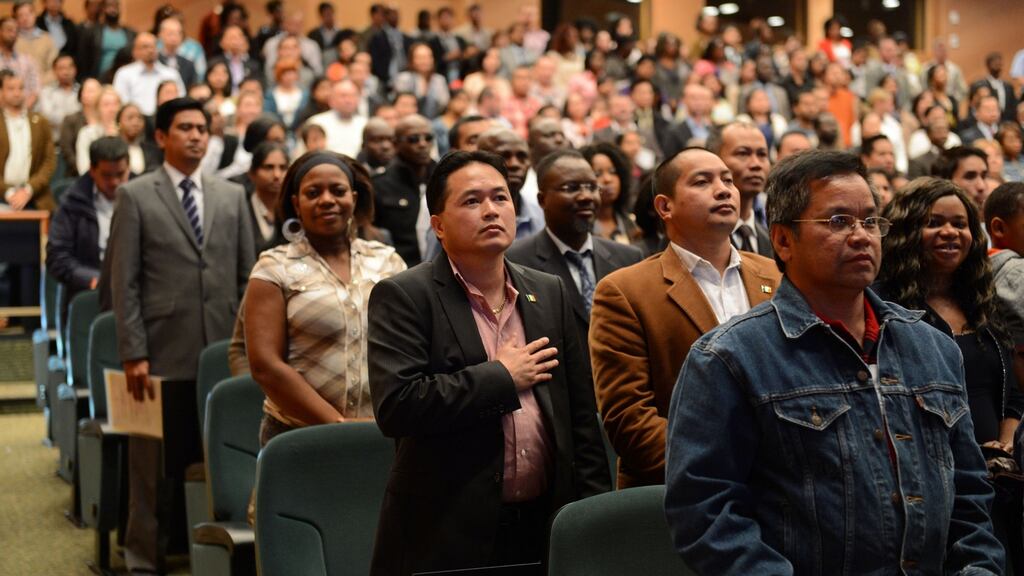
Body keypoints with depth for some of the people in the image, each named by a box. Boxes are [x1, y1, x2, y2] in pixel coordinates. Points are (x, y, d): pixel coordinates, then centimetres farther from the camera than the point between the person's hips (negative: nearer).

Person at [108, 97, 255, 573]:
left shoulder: (232, 196, 13)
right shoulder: (135, 197, 3)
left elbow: (247, 275, 13)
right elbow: (123, 281, -1)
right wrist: (133, 353, -8)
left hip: (223, 354, 3)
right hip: (163, 353, -3)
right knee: (155, 461, 3)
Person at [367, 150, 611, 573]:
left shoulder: (550, 293, 11)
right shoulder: (403, 297, -6)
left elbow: (581, 417, 12)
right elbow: (396, 406, -20)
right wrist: (501, 378, -12)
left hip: (545, 531, 5)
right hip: (447, 538, -5)